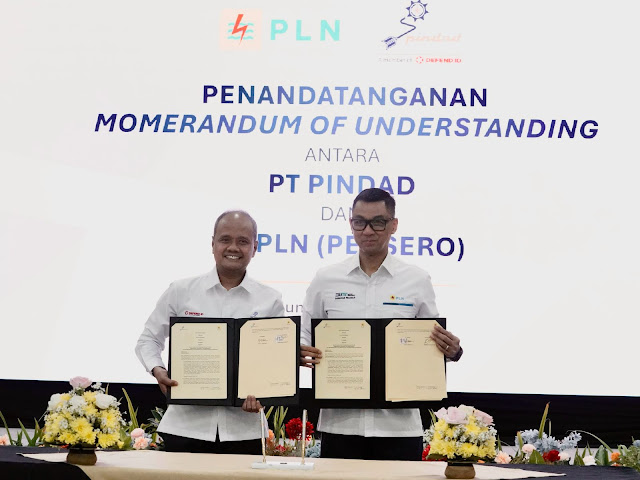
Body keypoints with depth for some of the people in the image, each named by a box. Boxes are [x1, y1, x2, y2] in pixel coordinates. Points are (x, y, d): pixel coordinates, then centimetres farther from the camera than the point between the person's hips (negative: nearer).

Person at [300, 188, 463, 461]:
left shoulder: (417, 281, 7)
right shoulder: (326, 280, 8)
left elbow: (433, 344, 12)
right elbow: (304, 337, 12)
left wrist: (452, 351, -10)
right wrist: (298, 353, -11)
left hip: (398, 426, 0)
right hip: (340, 422, 1)